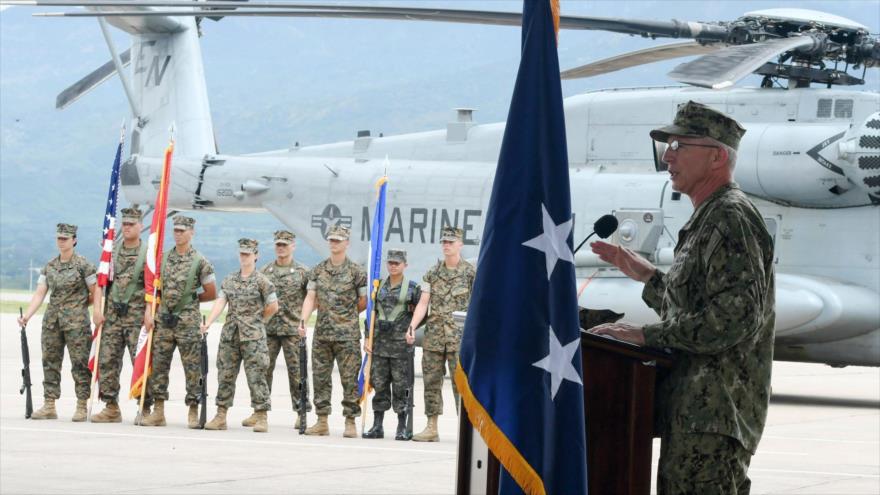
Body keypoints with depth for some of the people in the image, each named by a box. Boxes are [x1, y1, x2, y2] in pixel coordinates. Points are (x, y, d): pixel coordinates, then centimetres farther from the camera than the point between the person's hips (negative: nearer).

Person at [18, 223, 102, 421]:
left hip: (76, 321, -5)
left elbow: (95, 292, -1)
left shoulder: (83, 265, -3)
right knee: (50, 362, 5)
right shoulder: (49, 267, 11)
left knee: (79, 363, -4)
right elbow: (39, 294, 6)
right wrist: (27, 314, -6)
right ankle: (49, 406, 9)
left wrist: (96, 313, -11)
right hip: (52, 321, 5)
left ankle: (81, 407, -1)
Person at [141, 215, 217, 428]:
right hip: (164, 320, 4)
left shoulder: (200, 262, -3)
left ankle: (193, 412, 4)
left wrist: (190, 300, 6)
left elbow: (211, 293, 1)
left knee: (192, 368, -1)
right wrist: (148, 311, 0)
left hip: (188, 322, -4)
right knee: (158, 365, 4)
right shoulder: (163, 258, 9)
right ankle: (158, 412, 10)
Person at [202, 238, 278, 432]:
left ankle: (261, 417, -3)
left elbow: (273, 307, 0)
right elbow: (220, 302, 2)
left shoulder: (262, 281, -3)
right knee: (225, 374, 6)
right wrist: (208, 322, -12)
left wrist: (255, 322, 8)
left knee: (256, 376, -7)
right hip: (230, 335, 5)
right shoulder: (229, 280, 11)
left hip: (253, 336, -5)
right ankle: (221, 416, 11)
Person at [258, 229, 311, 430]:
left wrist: (302, 314, -5)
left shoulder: (303, 272, 2)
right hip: (268, 328, 3)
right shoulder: (265, 271, 10)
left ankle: (302, 412, 4)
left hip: (293, 329, -3)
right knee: (263, 369, 3)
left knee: (296, 371, -2)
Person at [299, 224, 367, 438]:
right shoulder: (318, 270, 10)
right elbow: (310, 298, 4)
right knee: (320, 378, 6)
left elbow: (364, 302, 4)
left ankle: (350, 423, 0)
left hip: (347, 335, -4)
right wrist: (303, 320, -10)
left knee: (350, 378, -4)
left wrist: (346, 316, 8)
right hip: (322, 334, 4)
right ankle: (322, 422, 12)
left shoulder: (356, 271, -1)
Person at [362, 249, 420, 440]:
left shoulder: (413, 287, 1)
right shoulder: (379, 286, 12)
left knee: (401, 386, -3)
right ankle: (377, 426, 10)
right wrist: (367, 338, 7)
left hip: (401, 344, -4)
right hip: (380, 343, 4)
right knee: (379, 384, 5)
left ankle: (402, 428, 3)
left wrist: (411, 329, -10)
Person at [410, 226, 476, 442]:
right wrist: (412, 326, -4)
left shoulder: (471, 273, 1)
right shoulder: (432, 274, 12)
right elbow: (423, 303, 9)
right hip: (433, 335, 4)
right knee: (431, 381, 5)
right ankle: (431, 428, 10)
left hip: (460, 337, -4)